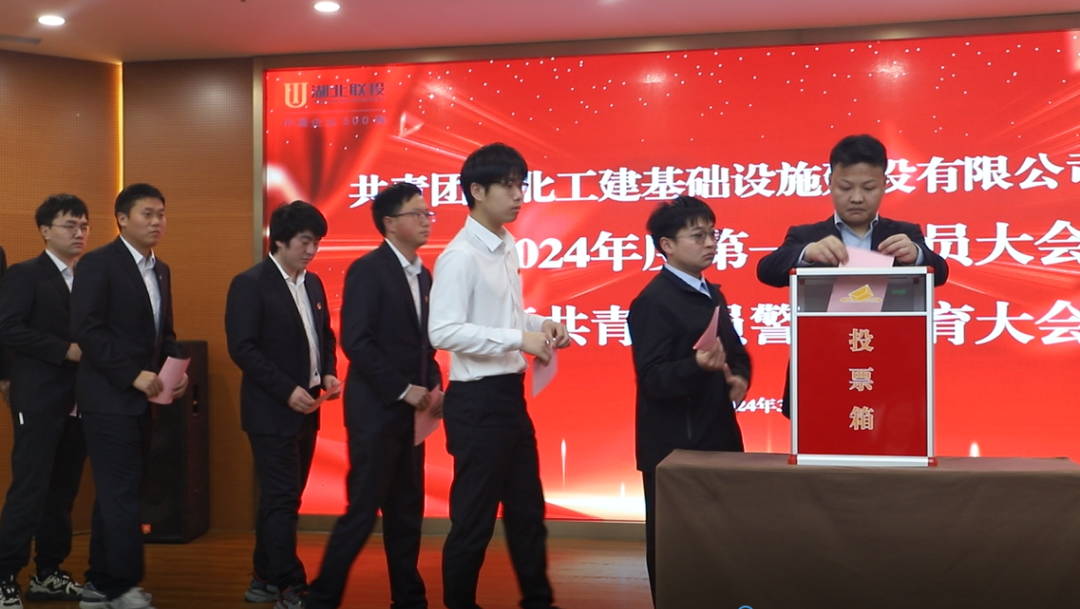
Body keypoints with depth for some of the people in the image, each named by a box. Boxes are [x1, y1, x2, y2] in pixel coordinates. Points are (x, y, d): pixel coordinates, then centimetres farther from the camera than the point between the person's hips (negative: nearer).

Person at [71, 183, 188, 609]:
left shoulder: (161, 270, 14)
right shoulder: (98, 263, -10)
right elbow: (87, 330, -17)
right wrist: (135, 375, -20)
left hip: (140, 399, 8)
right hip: (109, 398, -8)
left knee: (115, 493, 14)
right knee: (122, 494, -4)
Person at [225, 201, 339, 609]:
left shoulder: (313, 284, 11)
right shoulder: (250, 284, -10)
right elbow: (242, 348, -16)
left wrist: (329, 373, 0)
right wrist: (287, 390, -20)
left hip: (306, 408, 7)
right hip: (272, 411, -7)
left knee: (281, 499, 13)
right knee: (282, 500, -4)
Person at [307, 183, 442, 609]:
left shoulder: (422, 275, 13)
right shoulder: (368, 270, -11)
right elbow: (356, 342, -18)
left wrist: (433, 386, 2)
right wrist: (404, 390, -17)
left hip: (409, 412, 8)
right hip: (376, 410, -7)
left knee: (406, 512, 11)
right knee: (363, 510, -4)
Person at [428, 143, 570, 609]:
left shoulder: (506, 248, 10)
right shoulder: (460, 256, -17)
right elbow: (443, 332, -25)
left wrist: (541, 325, 2)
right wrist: (519, 339, -26)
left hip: (511, 395, 9)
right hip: (477, 400, -9)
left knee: (527, 510, 19)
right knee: (474, 518, 4)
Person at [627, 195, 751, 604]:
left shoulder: (712, 294, 13)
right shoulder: (653, 301, -15)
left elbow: (736, 351, 20)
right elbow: (653, 380, -20)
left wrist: (739, 377, -1)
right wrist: (699, 364, -37)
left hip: (718, 436, 8)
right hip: (674, 444, -8)